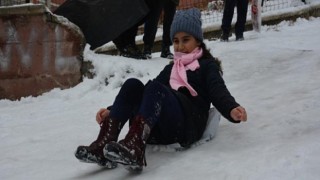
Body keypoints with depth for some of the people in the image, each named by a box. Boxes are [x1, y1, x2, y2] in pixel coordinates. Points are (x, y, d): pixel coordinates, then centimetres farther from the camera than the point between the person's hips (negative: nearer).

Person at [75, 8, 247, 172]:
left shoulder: (207, 65, 19)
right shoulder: (170, 69, 34)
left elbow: (218, 91, -1)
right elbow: (149, 94, 27)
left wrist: (232, 110, -25)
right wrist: (113, 111, 14)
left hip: (188, 124, -5)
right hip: (158, 128, 5)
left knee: (155, 87, -31)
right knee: (132, 85, -20)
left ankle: (134, 149, -57)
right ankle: (104, 145, -38)